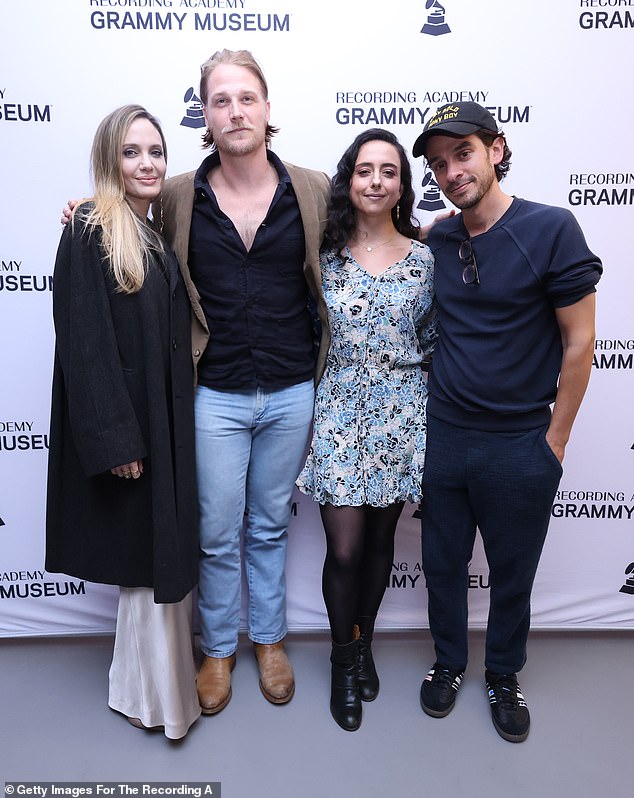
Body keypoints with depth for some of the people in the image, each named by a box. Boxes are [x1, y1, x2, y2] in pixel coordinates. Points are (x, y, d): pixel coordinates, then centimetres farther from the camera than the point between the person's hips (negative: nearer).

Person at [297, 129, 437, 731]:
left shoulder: (425, 259, 1)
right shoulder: (323, 256, -2)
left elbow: (433, 340, 7)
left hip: (402, 415, 1)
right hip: (341, 414, -1)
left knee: (380, 539, 14)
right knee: (344, 549, 0)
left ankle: (364, 645, 38)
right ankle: (344, 660, 26)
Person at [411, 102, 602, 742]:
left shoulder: (550, 228, -11)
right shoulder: (436, 241, 3)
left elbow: (579, 341, -9)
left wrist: (554, 440, -8)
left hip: (519, 444, -3)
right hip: (442, 435, 4)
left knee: (512, 573, 15)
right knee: (442, 564, 16)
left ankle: (503, 677, 39)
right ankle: (449, 663, 40)